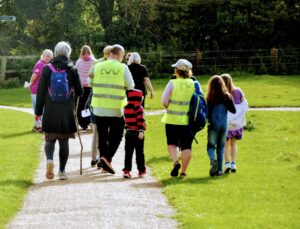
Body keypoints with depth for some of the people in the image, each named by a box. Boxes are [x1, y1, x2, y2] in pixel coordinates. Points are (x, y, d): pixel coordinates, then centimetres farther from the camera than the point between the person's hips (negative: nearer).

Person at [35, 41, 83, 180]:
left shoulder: (47, 69, -2)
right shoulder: (72, 70, -2)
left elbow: (41, 92, 0)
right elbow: (79, 92, 0)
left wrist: (38, 111, 6)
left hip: (50, 111, 0)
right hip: (67, 111, 0)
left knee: (50, 139, 8)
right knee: (64, 141, 8)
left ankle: (49, 159, -20)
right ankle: (62, 171, 8)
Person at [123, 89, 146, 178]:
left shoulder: (126, 108, 8)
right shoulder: (139, 108, -11)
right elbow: (140, 120, -20)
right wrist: (141, 131, -24)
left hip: (128, 133, 4)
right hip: (137, 133, -4)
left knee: (128, 152, 5)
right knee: (139, 153, 5)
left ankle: (126, 170, -2)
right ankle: (141, 171, 11)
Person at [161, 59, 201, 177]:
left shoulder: (172, 83, -10)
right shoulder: (194, 84, -2)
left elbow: (164, 101, -11)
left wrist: (169, 108, 8)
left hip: (173, 119, -2)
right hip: (188, 120, 2)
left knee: (172, 143, 13)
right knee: (186, 146, 9)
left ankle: (175, 161, -11)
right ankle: (183, 171, 8)